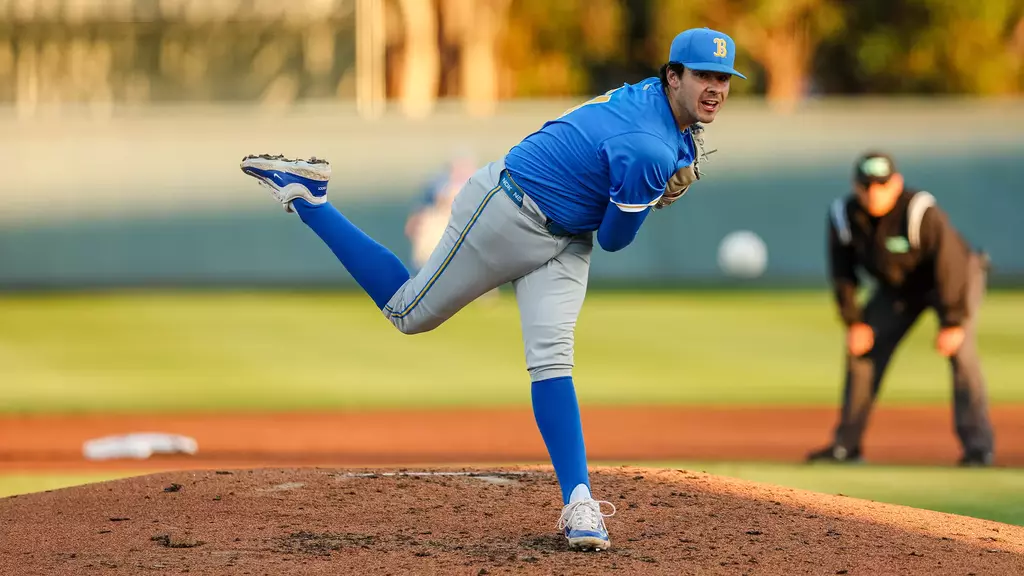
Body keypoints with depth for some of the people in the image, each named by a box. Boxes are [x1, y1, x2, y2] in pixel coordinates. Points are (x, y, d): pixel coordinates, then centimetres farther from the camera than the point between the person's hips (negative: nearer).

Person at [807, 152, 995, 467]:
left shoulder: (922, 213, -35)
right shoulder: (843, 216, -19)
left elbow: (951, 264, -30)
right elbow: (842, 272, -6)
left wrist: (953, 323, -29)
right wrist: (853, 321, -8)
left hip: (956, 278, -5)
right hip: (897, 285, 6)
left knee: (960, 351, -22)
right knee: (862, 352, 3)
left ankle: (978, 447, -21)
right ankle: (845, 445, 13)